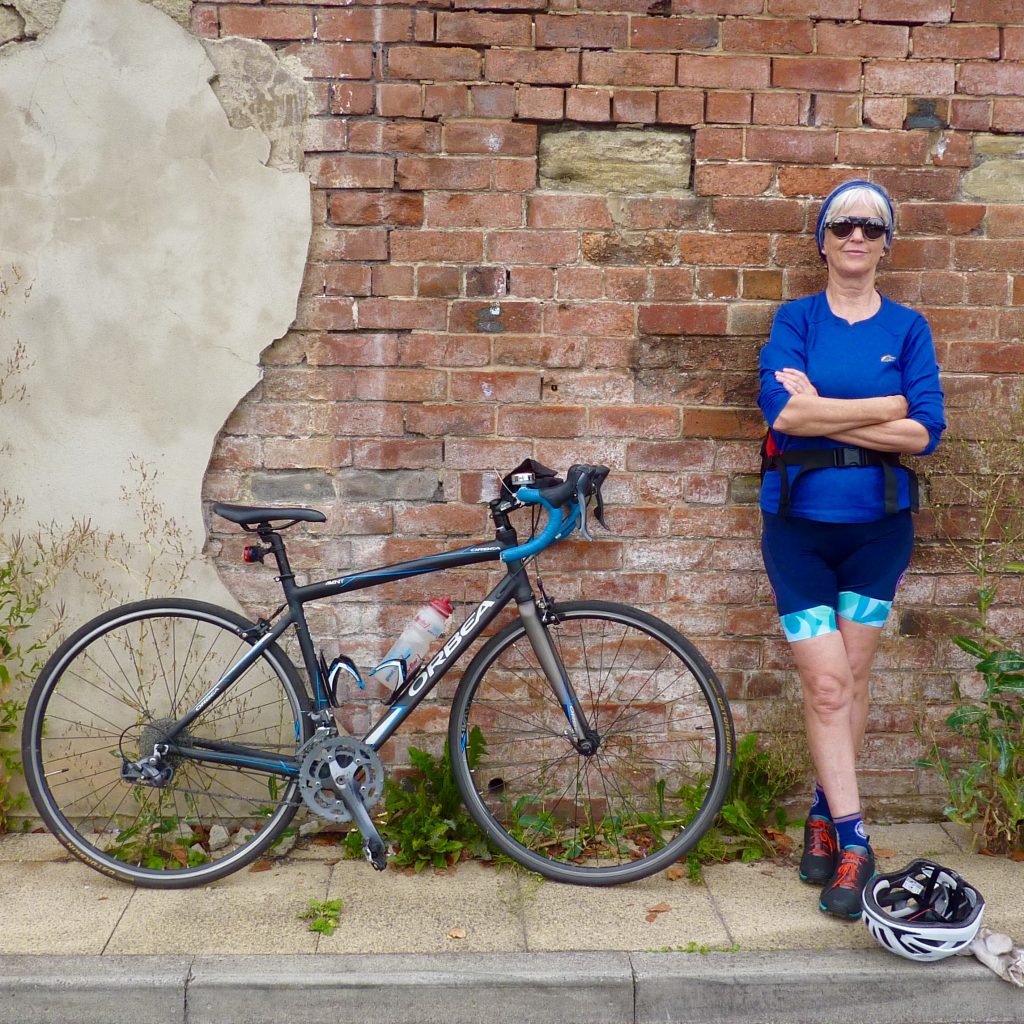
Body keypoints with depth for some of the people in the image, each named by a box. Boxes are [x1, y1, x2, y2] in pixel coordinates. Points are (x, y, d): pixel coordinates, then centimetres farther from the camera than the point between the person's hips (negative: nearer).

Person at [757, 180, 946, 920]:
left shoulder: (907, 328, 4)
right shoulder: (796, 320, 2)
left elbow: (925, 432, -9)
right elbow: (781, 408, -17)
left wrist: (823, 411, -15)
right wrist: (887, 406, -14)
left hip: (878, 525, 1)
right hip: (799, 521, -1)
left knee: (850, 680, 9)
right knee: (826, 685, -4)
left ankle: (826, 816, 26)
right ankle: (853, 844, 2)